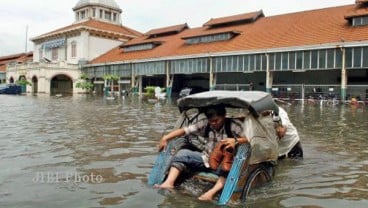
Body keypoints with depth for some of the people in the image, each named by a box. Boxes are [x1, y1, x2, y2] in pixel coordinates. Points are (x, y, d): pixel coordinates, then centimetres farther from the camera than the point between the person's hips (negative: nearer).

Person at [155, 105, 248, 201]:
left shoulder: (233, 126, -12)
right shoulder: (205, 124, -3)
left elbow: (248, 139, -20)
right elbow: (185, 130, -7)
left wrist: (235, 141, -40)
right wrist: (165, 138, -14)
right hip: (206, 159, 4)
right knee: (182, 153, -14)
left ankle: (211, 192, -52)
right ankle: (169, 183, -26)